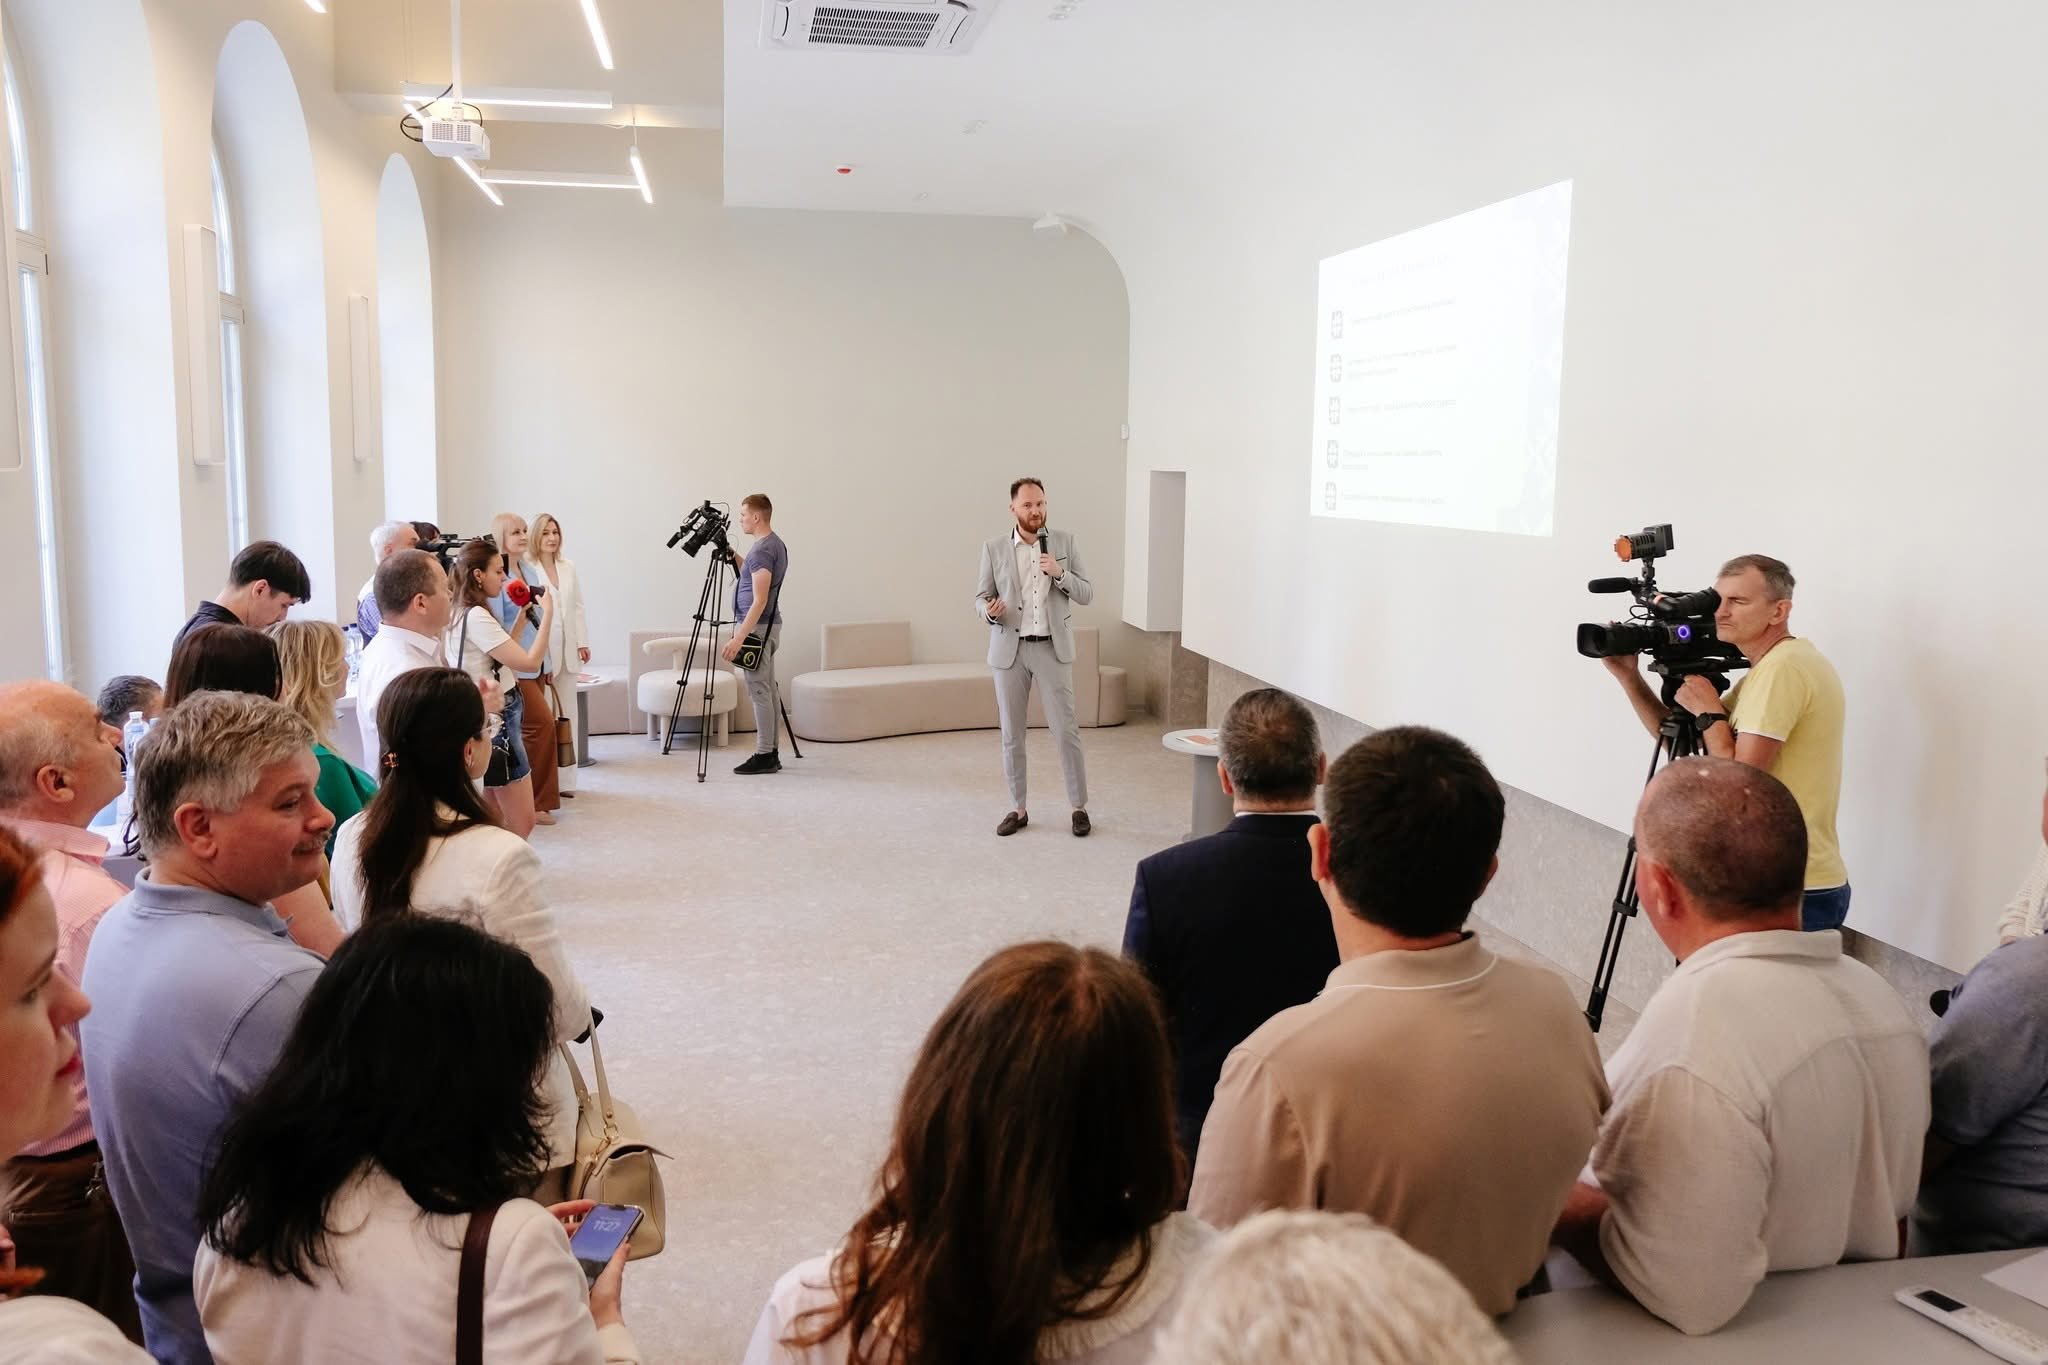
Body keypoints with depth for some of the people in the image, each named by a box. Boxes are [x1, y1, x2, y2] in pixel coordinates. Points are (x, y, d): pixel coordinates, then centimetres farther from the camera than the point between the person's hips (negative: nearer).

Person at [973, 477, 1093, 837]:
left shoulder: (1065, 542, 1)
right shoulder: (994, 549, 1)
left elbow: (1087, 594, 1)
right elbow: (980, 596, 5)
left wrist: (1060, 573, -16)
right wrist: (989, 611, -18)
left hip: (1052, 648, -1)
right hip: (1009, 649, 1)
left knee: (1066, 730, -2)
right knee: (1011, 734, 6)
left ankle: (1079, 807, 10)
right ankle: (1018, 809, 17)